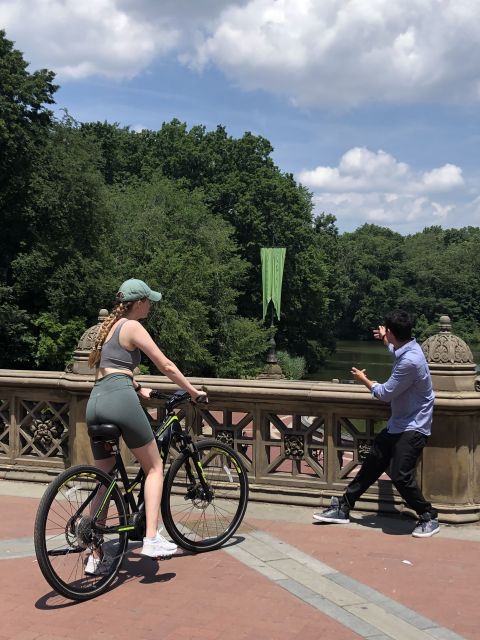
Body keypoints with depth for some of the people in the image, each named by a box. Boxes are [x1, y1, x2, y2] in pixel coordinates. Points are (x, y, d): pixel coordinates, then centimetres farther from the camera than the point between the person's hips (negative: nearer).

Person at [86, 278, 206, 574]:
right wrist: (194, 391, 10)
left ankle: (96, 557, 14)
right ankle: (152, 538, -5)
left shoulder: (109, 326, 25)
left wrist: (138, 388, 38)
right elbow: (166, 366, 0)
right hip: (120, 399, -8)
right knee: (155, 467, 6)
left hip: (95, 402, 8)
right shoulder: (133, 327, 0)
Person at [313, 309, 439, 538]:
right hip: (398, 424, 10)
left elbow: (385, 393, -18)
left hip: (413, 427, -10)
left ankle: (429, 517, 7)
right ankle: (343, 508, 19)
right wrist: (386, 341, 47)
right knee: (372, 463, 11)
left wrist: (364, 379, -1)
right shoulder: (407, 349, 2)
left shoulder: (410, 361, -28)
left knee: (400, 475, -14)